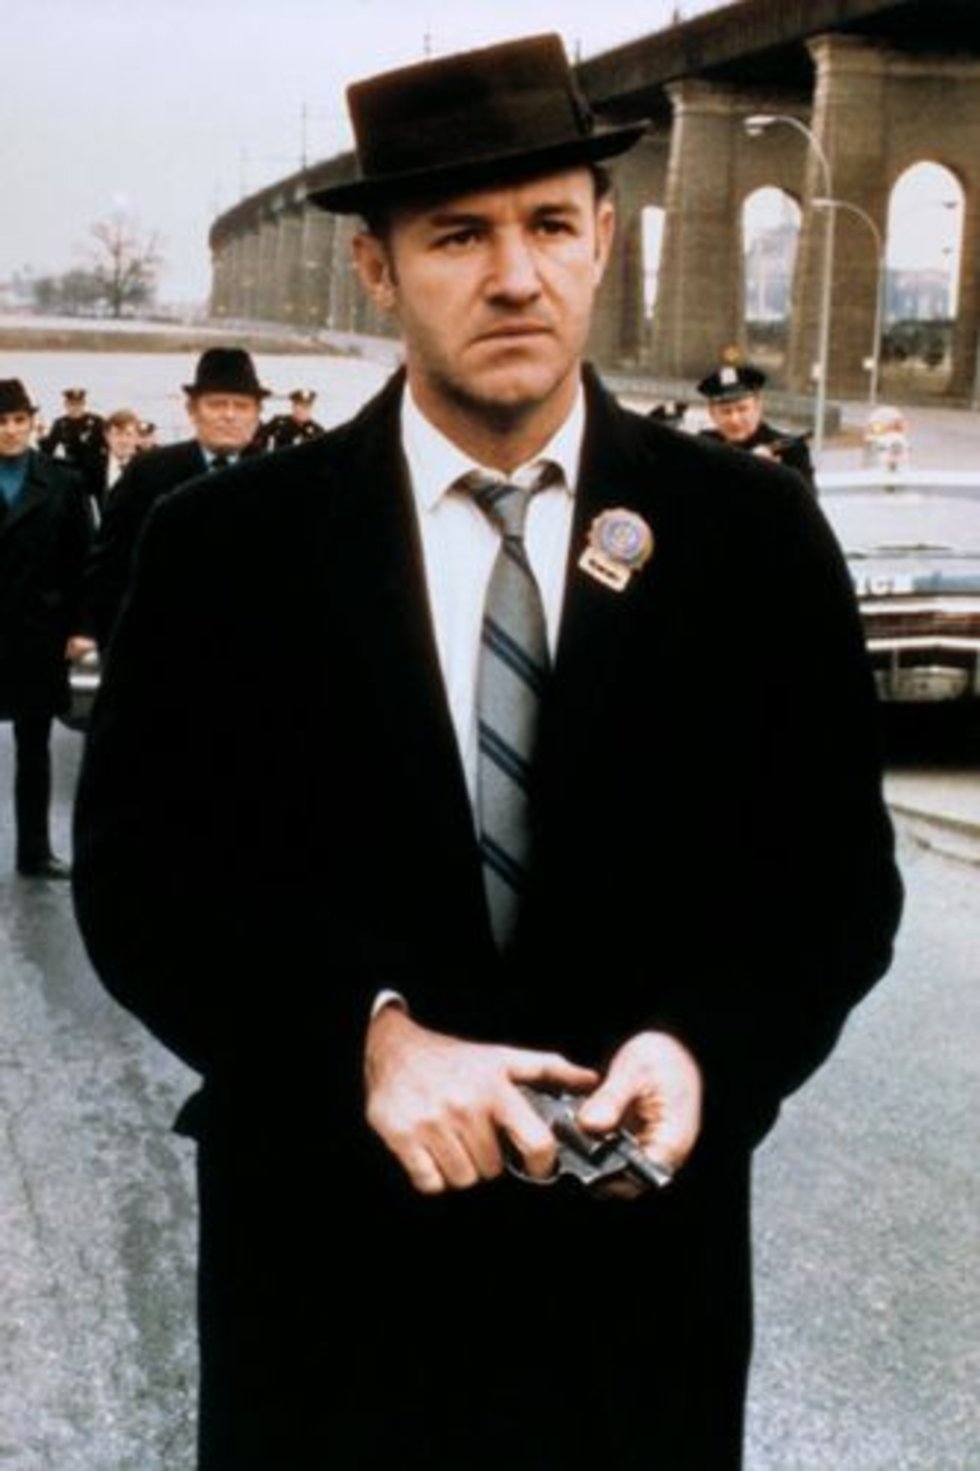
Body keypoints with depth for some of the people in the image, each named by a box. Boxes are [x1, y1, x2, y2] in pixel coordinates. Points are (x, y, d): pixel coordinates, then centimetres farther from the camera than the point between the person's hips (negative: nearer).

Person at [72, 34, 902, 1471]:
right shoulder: (226, 543, -5)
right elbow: (139, 878, -6)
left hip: (644, 1269, 1)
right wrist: (368, 1036, -21)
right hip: (327, 1272, 0)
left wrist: (705, 1047, -19)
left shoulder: (752, 533, -3)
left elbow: (836, 875, 0)